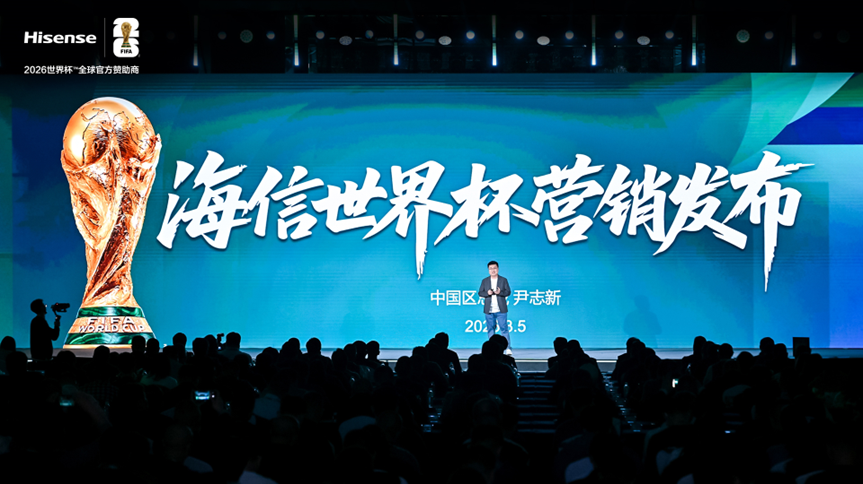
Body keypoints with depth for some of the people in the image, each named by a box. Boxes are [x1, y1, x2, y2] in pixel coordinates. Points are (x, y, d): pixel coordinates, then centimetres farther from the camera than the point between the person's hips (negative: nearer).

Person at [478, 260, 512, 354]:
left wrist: (500, 292, -18)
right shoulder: (484, 281, 11)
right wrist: (487, 293, -13)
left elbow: (508, 292, 1)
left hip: (501, 310, -2)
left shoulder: (503, 280, 7)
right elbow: (480, 293, 7)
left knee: (504, 328, -8)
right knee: (490, 329, 4)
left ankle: (508, 348, -9)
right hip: (489, 311, 2)